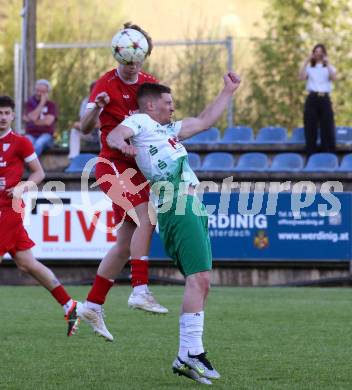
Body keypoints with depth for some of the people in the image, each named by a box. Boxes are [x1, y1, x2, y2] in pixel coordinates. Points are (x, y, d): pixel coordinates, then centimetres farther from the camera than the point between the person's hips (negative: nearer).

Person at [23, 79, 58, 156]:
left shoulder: (51, 105, 6)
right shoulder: (30, 103, 9)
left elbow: (48, 121, -10)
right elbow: (33, 117, -10)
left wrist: (32, 120, -2)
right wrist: (42, 103, -5)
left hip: (46, 135, -1)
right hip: (31, 135, 1)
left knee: (39, 144, -36)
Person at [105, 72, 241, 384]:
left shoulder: (168, 129, 30)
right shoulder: (140, 122, 4)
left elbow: (205, 121, 39)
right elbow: (115, 134, -17)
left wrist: (228, 91, 40)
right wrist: (121, 142, -40)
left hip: (194, 209, 10)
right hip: (178, 207, -10)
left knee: (201, 283, 6)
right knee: (199, 278, -20)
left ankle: (185, 358, 6)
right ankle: (193, 352, -26)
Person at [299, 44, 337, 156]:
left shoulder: (329, 68, 13)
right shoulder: (309, 68, 13)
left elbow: (333, 77, -9)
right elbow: (302, 77, -7)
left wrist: (327, 63, -11)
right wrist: (306, 62, -7)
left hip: (325, 99, 0)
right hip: (312, 99, 0)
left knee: (327, 127, -5)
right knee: (311, 128, -2)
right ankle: (311, 155, 2)